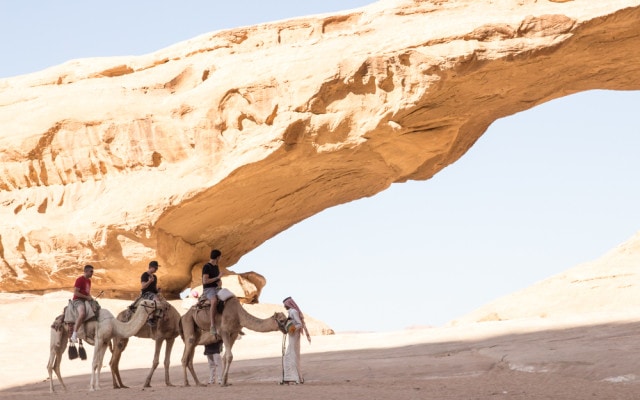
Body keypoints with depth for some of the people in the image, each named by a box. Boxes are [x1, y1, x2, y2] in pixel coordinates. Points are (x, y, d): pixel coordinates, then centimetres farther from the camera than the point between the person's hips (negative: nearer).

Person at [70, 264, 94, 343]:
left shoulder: (89, 281, 17)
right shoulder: (80, 280, -10)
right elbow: (75, 292, -17)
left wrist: (90, 297, 9)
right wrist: (87, 297, -17)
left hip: (86, 300, 10)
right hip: (78, 300, -10)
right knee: (82, 313, -37)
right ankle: (74, 334, -38)